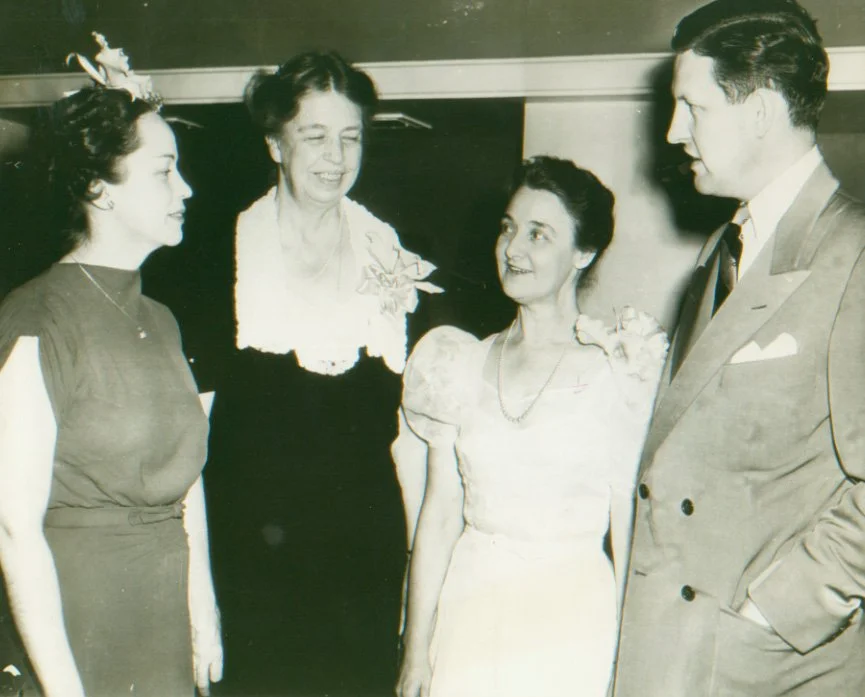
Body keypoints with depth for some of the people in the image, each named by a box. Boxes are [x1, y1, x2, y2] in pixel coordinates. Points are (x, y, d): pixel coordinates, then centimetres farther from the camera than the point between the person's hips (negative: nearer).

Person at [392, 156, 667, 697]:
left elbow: (630, 528, -5)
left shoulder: (621, 369, -7)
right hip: (468, 611, 3)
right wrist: (417, 651, 4)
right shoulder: (462, 364, 3)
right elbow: (437, 515, 4)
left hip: (574, 621, -3)